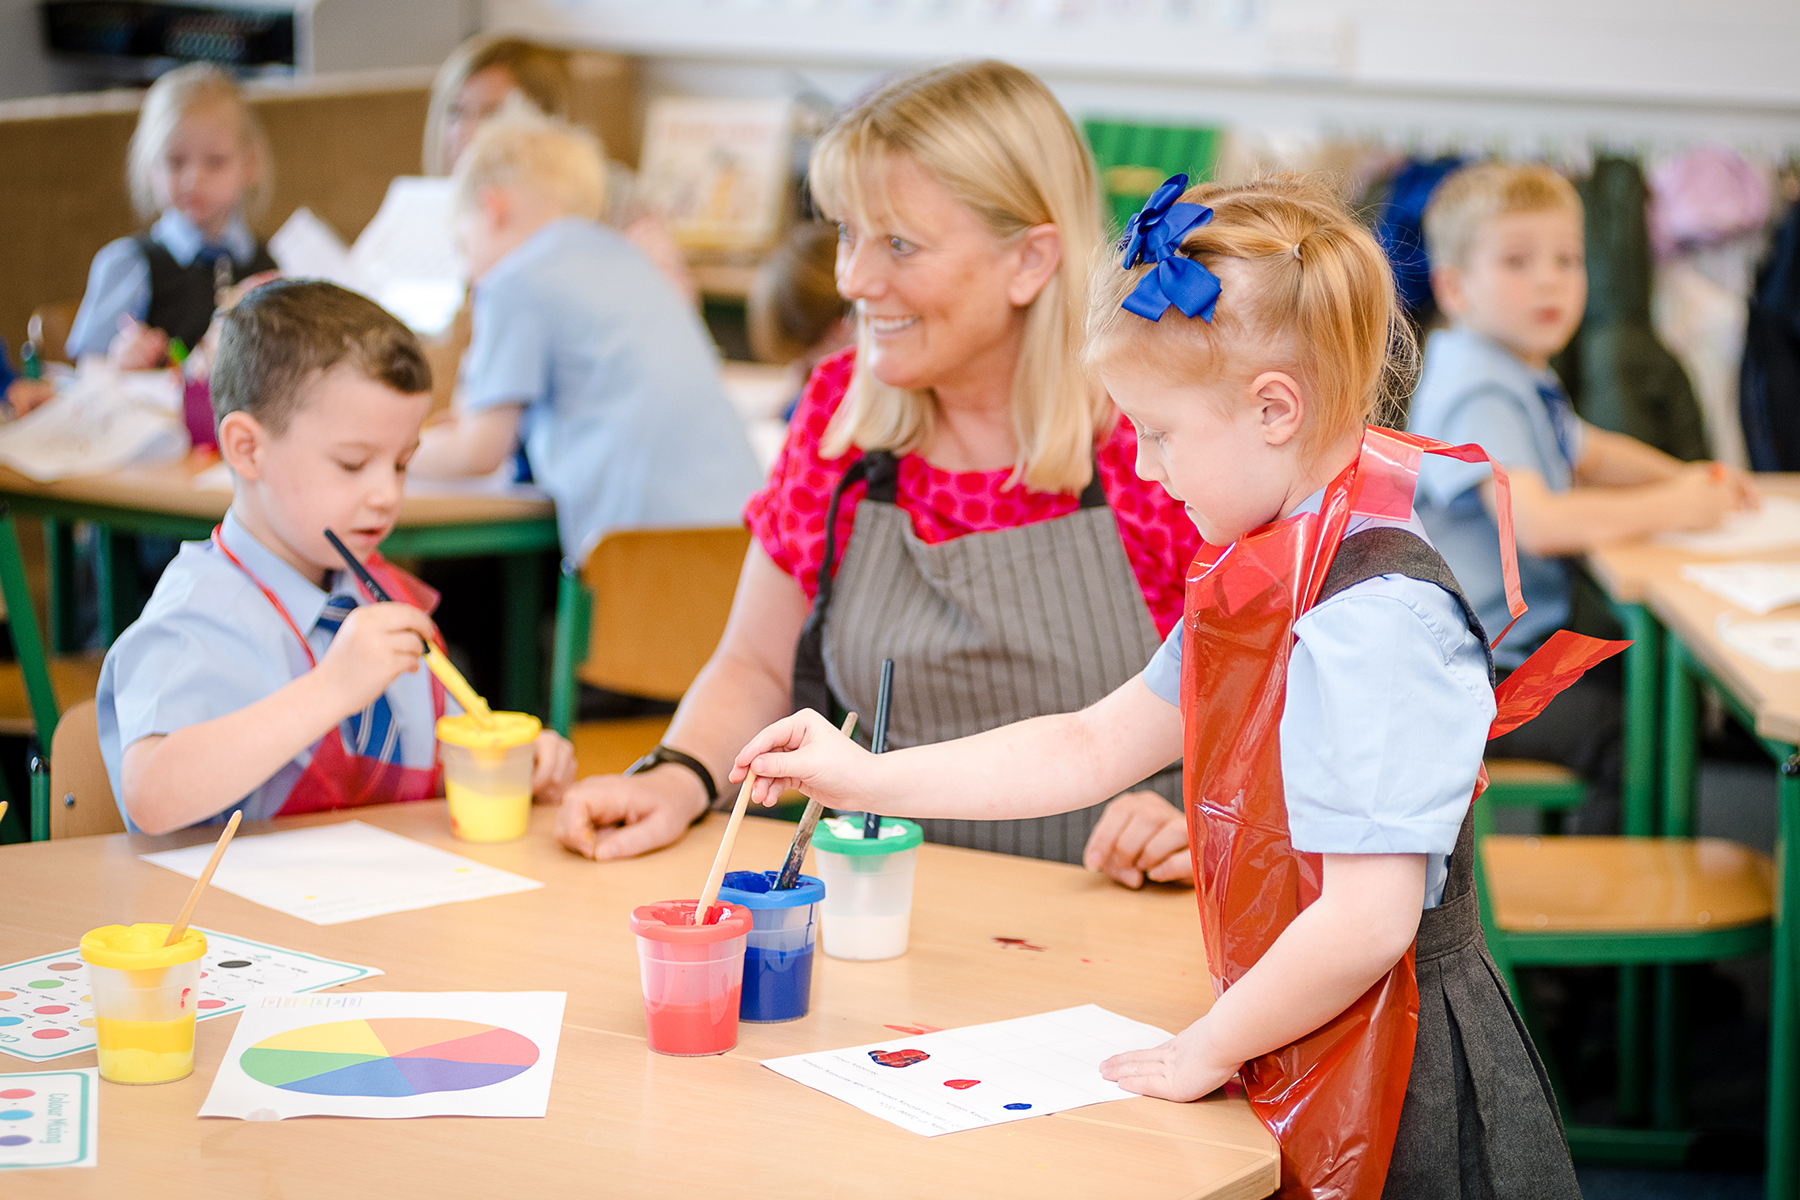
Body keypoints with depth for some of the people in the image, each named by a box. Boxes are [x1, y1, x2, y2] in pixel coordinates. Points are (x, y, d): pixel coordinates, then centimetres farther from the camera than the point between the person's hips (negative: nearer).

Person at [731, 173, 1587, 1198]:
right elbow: (1094, 747, 16)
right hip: (1302, 1057, 9)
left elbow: (1367, 921, -27)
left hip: (1398, 1109, -9)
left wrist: (1210, 1047, -13)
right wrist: (868, 780, 12)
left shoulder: (1374, 619, -24)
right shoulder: (1261, 586, 7)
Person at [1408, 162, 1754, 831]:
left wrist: (1683, 476, 12)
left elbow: (1590, 453, 33)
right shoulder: (1479, 396, -20)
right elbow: (1535, 522, -33)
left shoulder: (1526, 382, 14)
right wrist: (1670, 507, -21)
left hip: (1531, 639, 10)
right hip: (1472, 675, -10)